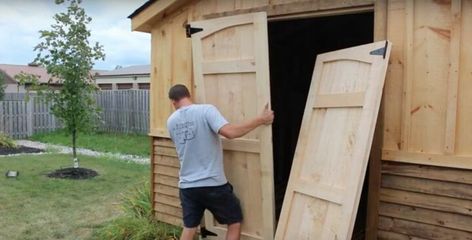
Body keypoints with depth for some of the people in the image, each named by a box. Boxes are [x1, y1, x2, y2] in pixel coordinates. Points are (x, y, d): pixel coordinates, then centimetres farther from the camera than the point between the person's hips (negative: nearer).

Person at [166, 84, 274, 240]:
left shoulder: (171, 121, 6)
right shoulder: (206, 110, -12)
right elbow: (230, 132, -27)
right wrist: (261, 120, -17)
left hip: (187, 185, 5)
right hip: (213, 184, -4)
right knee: (235, 222, 15)